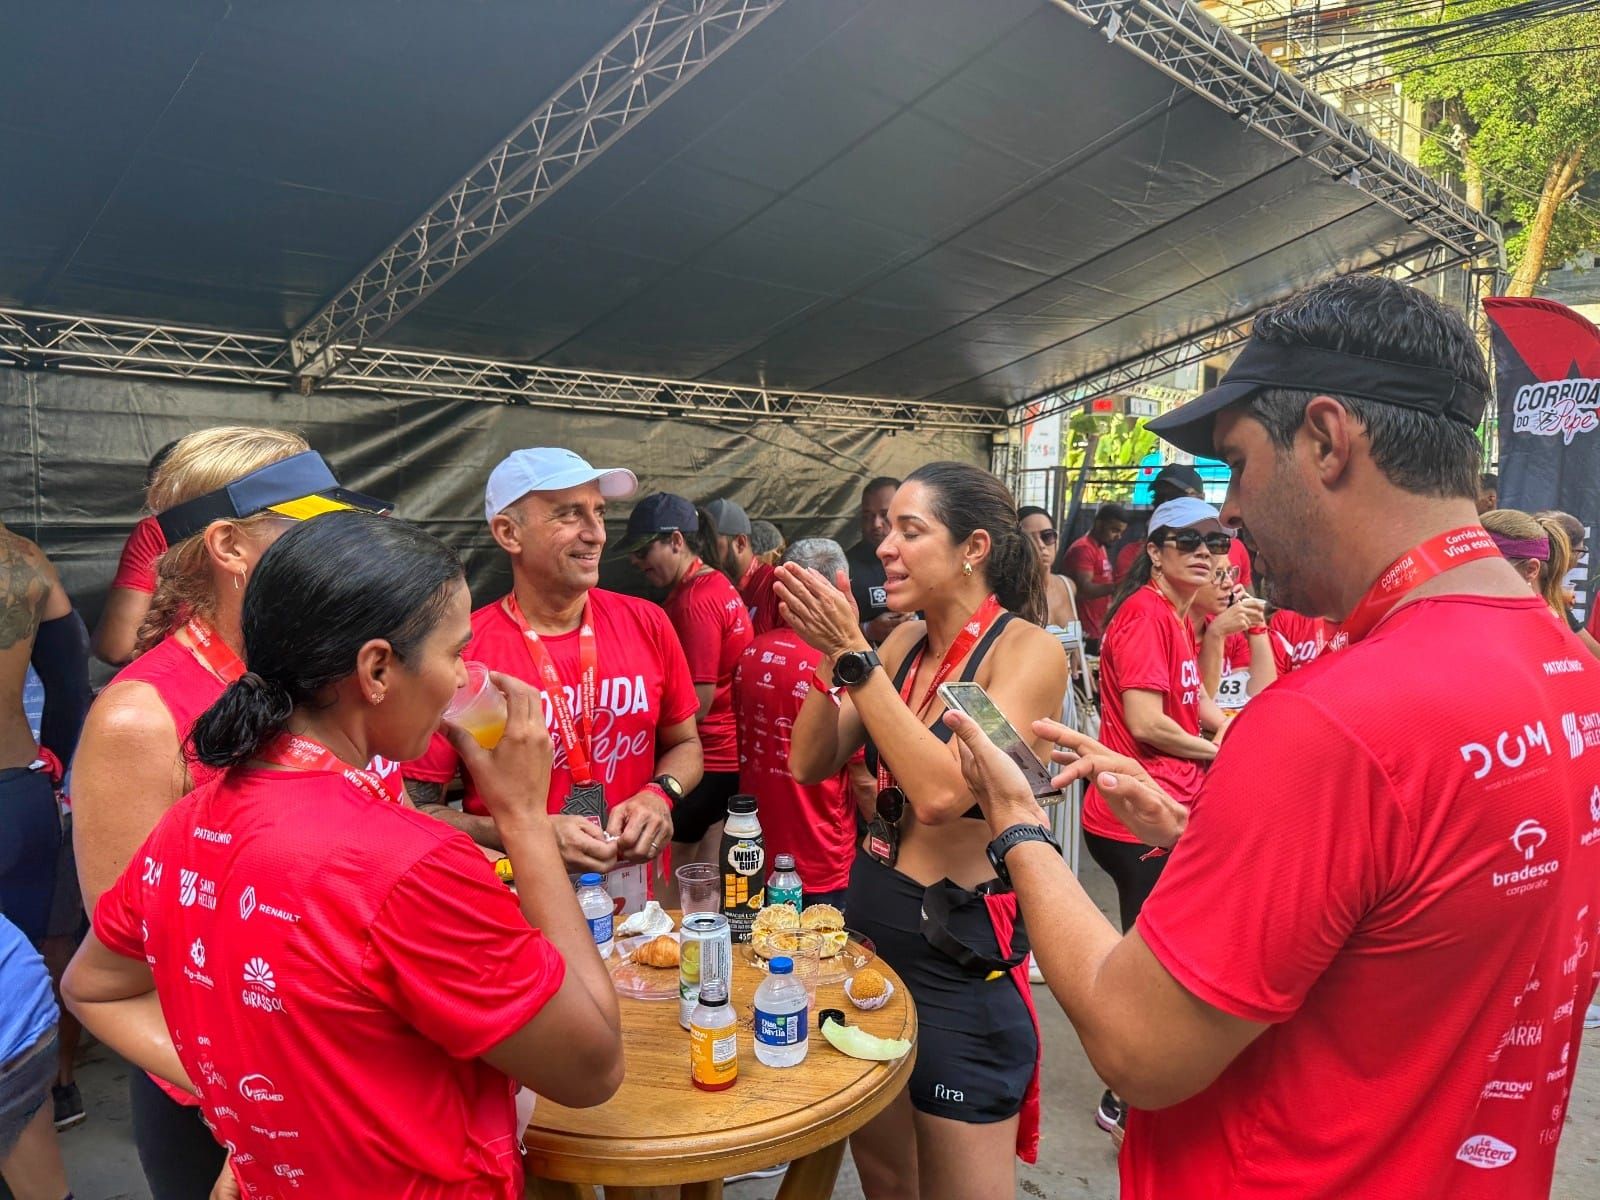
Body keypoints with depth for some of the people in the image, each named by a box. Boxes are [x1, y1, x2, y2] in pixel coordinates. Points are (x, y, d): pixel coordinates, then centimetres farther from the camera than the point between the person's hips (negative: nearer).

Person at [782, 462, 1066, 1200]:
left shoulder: (1028, 651, -16)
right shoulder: (905, 643, 3)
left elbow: (943, 792, -29)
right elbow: (811, 763, 0)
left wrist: (854, 656, -26)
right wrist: (830, 654, -13)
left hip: (959, 949, -6)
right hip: (868, 917, 7)